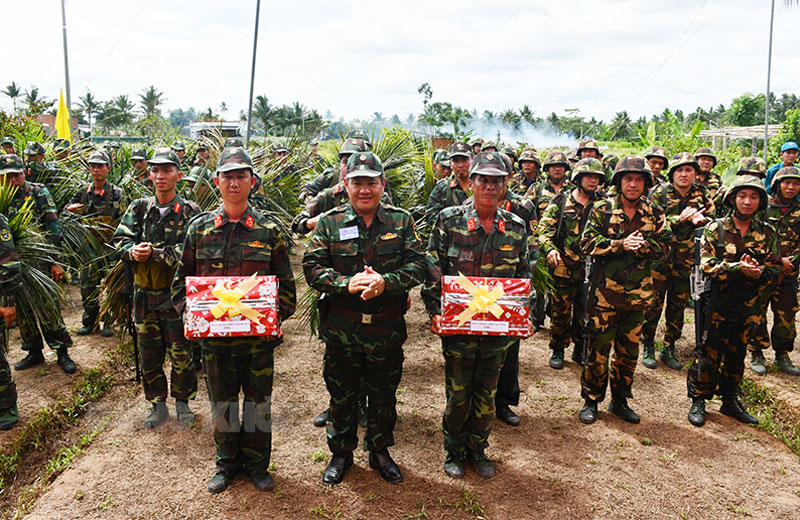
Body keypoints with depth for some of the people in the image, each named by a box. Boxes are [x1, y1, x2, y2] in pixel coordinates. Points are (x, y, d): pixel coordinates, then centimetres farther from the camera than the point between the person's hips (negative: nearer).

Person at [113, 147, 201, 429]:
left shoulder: (189, 211, -6)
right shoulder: (139, 208, 6)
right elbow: (121, 239, 0)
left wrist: (154, 253, -24)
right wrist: (133, 251, -22)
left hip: (176, 293, -3)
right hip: (144, 293, 4)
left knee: (181, 353, 6)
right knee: (149, 353, 13)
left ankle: (182, 402, 26)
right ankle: (158, 404, 29)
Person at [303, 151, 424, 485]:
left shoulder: (402, 222, 2)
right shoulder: (330, 223, 0)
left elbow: (418, 265, -4)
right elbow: (312, 267, -5)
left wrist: (386, 282, -22)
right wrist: (347, 283, -21)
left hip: (387, 329, 1)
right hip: (341, 329, 0)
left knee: (384, 396, 15)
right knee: (341, 396, 14)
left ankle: (380, 452, 37)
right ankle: (341, 453, 36)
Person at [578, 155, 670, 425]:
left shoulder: (655, 214, 7)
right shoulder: (602, 208, -2)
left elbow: (664, 245, 5)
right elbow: (587, 242, -9)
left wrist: (643, 246, -14)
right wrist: (620, 244, -20)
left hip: (638, 292, 3)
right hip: (605, 290, -3)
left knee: (629, 349, 12)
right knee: (599, 347, 3)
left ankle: (620, 400, 28)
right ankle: (591, 400, 18)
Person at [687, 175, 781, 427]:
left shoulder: (767, 234, 6)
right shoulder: (716, 229, -4)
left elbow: (776, 268, 5)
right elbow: (707, 264, -12)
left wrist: (758, 273, -17)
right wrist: (738, 268, -24)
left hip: (749, 306, 4)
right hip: (718, 303, -3)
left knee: (736, 354, 16)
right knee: (708, 354, 1)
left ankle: (730, 400, 31)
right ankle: (698, 401, 15)